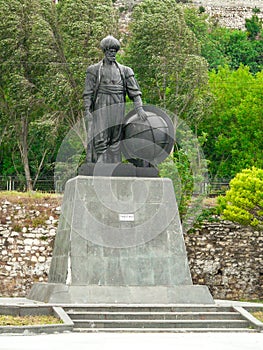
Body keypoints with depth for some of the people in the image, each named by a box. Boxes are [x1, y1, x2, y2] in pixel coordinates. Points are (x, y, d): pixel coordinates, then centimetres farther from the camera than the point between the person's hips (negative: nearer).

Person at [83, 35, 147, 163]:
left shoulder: (124, 71, 12)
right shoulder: (94, 70, 6)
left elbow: (134, 90, 5)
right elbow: (88, 92, 1)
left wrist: (139, 108, -7)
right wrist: (87, 110, -8)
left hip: (118, 109, 3)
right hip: (101, 109, -3)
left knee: (116, 140, 4)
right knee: (100, 140, -9)